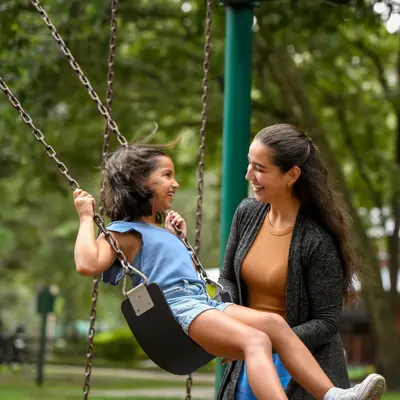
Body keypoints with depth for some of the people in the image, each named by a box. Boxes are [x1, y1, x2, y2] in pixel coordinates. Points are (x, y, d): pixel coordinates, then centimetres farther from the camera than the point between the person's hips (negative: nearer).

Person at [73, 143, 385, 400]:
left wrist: (178, 237, 41)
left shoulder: (159, 231, 33)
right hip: (174, 307, -9)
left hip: (203, 302, 9)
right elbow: (87, 264, -15)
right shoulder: (122, 232, 4)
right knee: (255, 340, -31)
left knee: (274, 323, -13)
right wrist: (86, 218, -6)